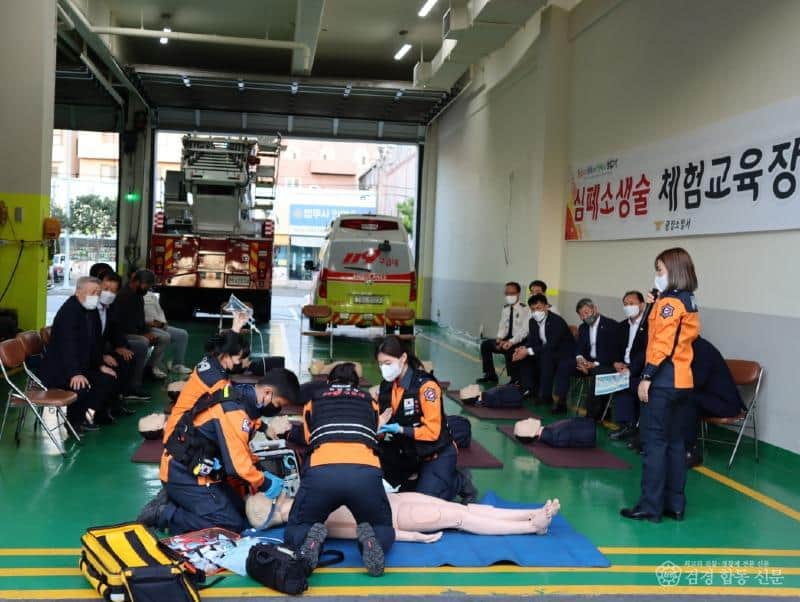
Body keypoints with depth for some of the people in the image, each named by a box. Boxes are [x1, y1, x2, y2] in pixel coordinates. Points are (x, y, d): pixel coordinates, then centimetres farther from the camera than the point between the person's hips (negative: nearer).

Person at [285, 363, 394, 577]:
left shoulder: (313, 402, 30)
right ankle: (369, 539, -11)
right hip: (366, 472, 0)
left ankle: (313, 538, -12)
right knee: (384, 531, 24)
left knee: (294, 532, 23)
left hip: (322, 471, 0)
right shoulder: (370, 402, 31)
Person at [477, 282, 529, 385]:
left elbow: (524, 330, -19)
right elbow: (502, 326, 9)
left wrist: (511, 342, -29)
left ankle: (515, 379, -16)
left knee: (508, 349, -35)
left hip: (519, 341, -7)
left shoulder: (524, 309, -12)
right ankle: (490, 375, 5)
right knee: (485, 344, -4)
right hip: (506, 339, 7)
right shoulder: (505, 308, 9)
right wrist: (499, 339, -11)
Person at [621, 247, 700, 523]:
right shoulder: (690, 303, 14)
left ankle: (650, 506, 0)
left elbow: (663, 344, -18)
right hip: (682, 381, 9)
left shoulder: (669, 302, -12)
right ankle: (675, 504, 17)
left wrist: (646, 377, -17)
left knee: (654, 443, -4)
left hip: (662, 382, -9)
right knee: (675, 443, 12)